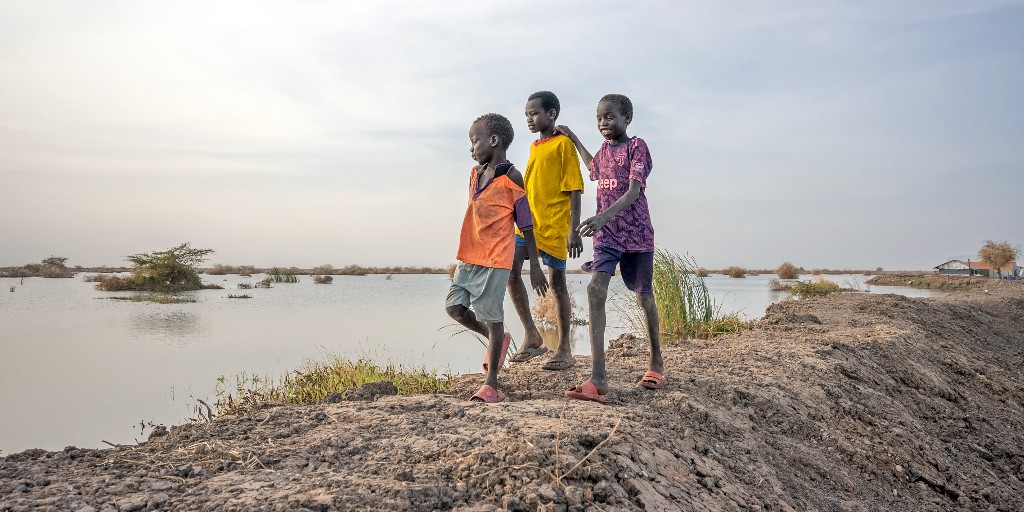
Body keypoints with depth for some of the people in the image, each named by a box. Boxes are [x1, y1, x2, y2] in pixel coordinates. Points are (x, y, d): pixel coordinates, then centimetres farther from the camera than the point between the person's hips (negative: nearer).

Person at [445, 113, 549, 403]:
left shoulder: (511, 178, -8)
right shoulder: (475, 174, 14)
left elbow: (526, 225, -7)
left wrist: (534, 266, -7)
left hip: (496, 259, -7)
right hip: (469, 257, 8)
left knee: (492, 316, -2)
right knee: (454, 306, 4)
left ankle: (491, 384, 8)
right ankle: (497, 341, 28)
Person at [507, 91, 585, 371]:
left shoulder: (563, 143, -4)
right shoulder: (534, 146, 17)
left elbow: (574, 189, -9)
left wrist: (574, 231, -15)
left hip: (554, 225, -6)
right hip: (528, 223, 6)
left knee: (557, 284, 0)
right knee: (510, 269, -10)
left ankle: (564, 350, 12)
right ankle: (532, 337, 2)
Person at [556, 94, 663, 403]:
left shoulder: (637, 146, -6)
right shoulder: (603, 149, 14)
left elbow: (634, 191, -20)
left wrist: (604, 216, -35)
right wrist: (574, 140, 37)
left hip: (636, 232, -4)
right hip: (606, 234, 5)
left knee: (644, 294, 9)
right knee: (595, 290, -16)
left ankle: (656, 363, 33)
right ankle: (598, 379, -21)